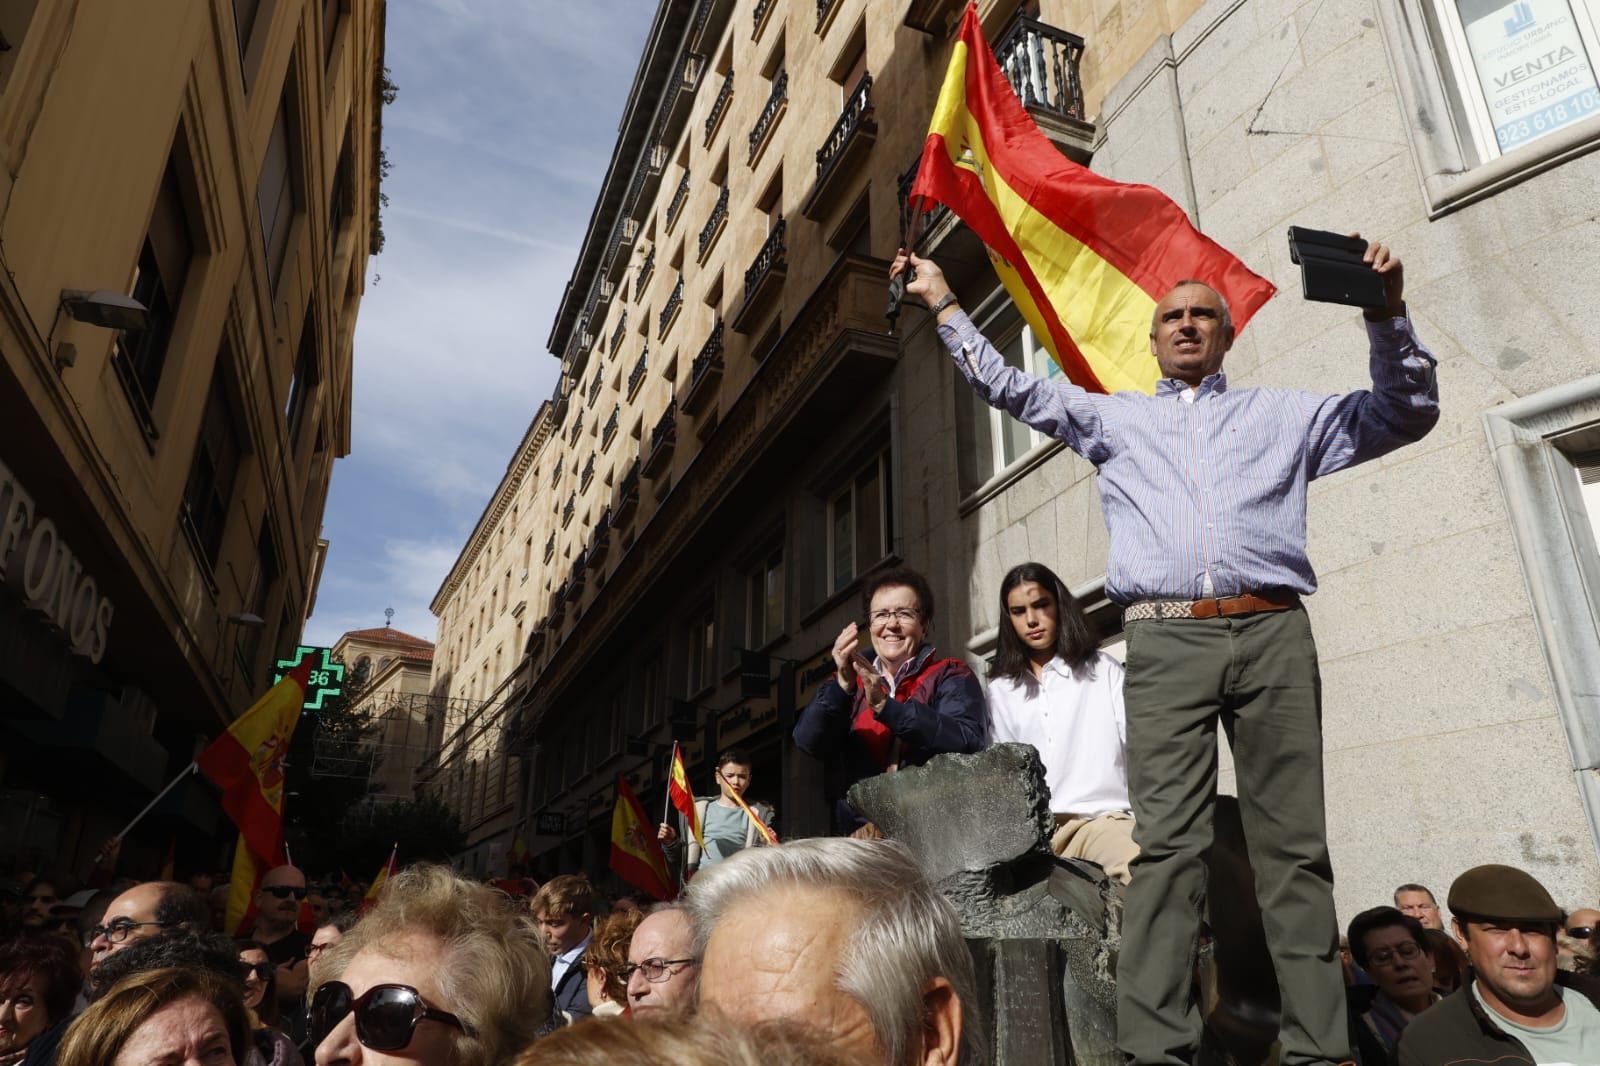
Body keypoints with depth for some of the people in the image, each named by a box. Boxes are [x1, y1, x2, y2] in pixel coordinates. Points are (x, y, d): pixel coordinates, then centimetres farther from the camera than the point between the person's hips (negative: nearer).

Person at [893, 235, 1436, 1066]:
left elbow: (1407, 413, 24)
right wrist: (943, 302, 23)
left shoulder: (1282, 415, 25)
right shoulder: (1114, 418, 24)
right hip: (1165, 640, -1)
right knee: (1167, 845, -10)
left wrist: (1387, 315, 10)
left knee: (1295, 846, -1)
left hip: (1273, 632, 2)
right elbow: (1012, 388, 23)